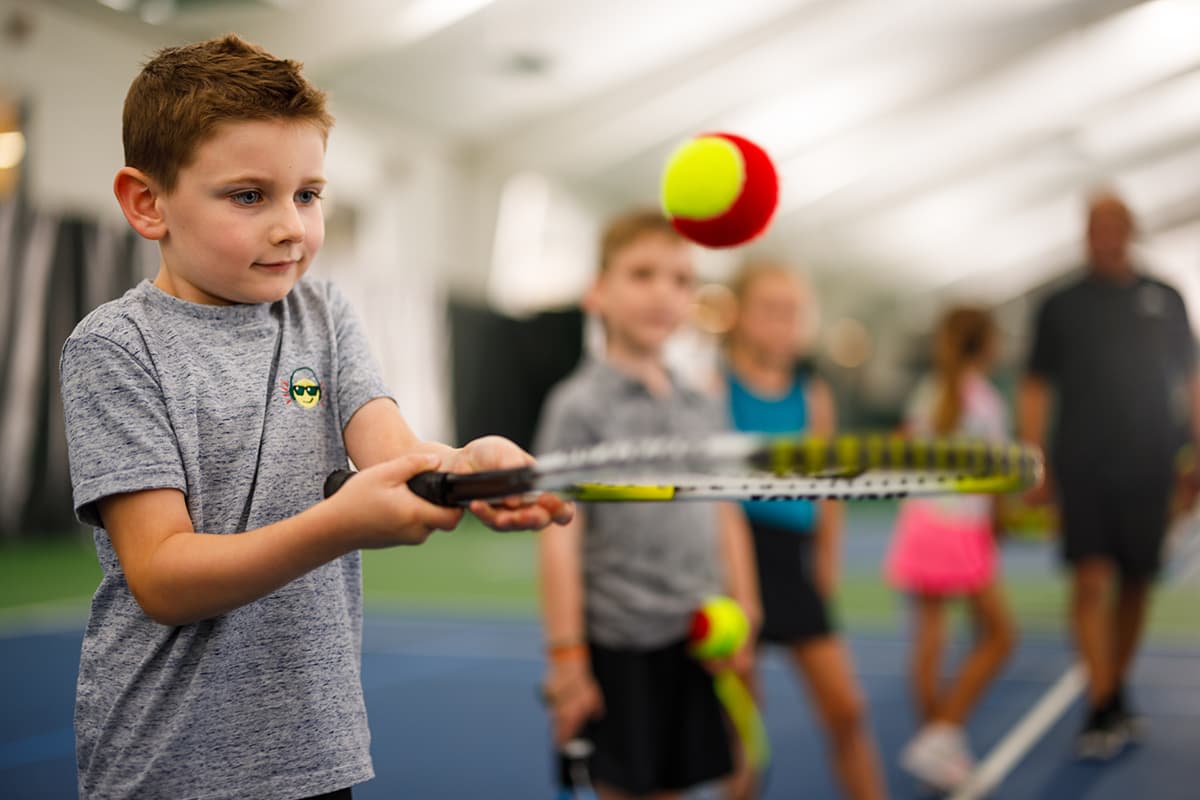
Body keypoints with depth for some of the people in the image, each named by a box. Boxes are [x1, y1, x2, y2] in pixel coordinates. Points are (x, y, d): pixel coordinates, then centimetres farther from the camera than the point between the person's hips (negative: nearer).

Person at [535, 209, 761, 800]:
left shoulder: (706, 408, 9)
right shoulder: (580, 404, -9)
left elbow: (728, 520, 14)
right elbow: (559, 537, -12)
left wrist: (741, 626, 11)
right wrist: (566, 657, -13)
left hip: (697, 639, 5)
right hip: (618, 642, -5)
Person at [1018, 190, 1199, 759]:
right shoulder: (1062, 306, 6)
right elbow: (1035, 388, 6)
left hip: (1149, 471, 2)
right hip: (1082, 471, -2)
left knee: (1135, 585, 7)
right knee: (1091, 583, -11)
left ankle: (1115, 696, 23)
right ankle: (1105, 710, -10)